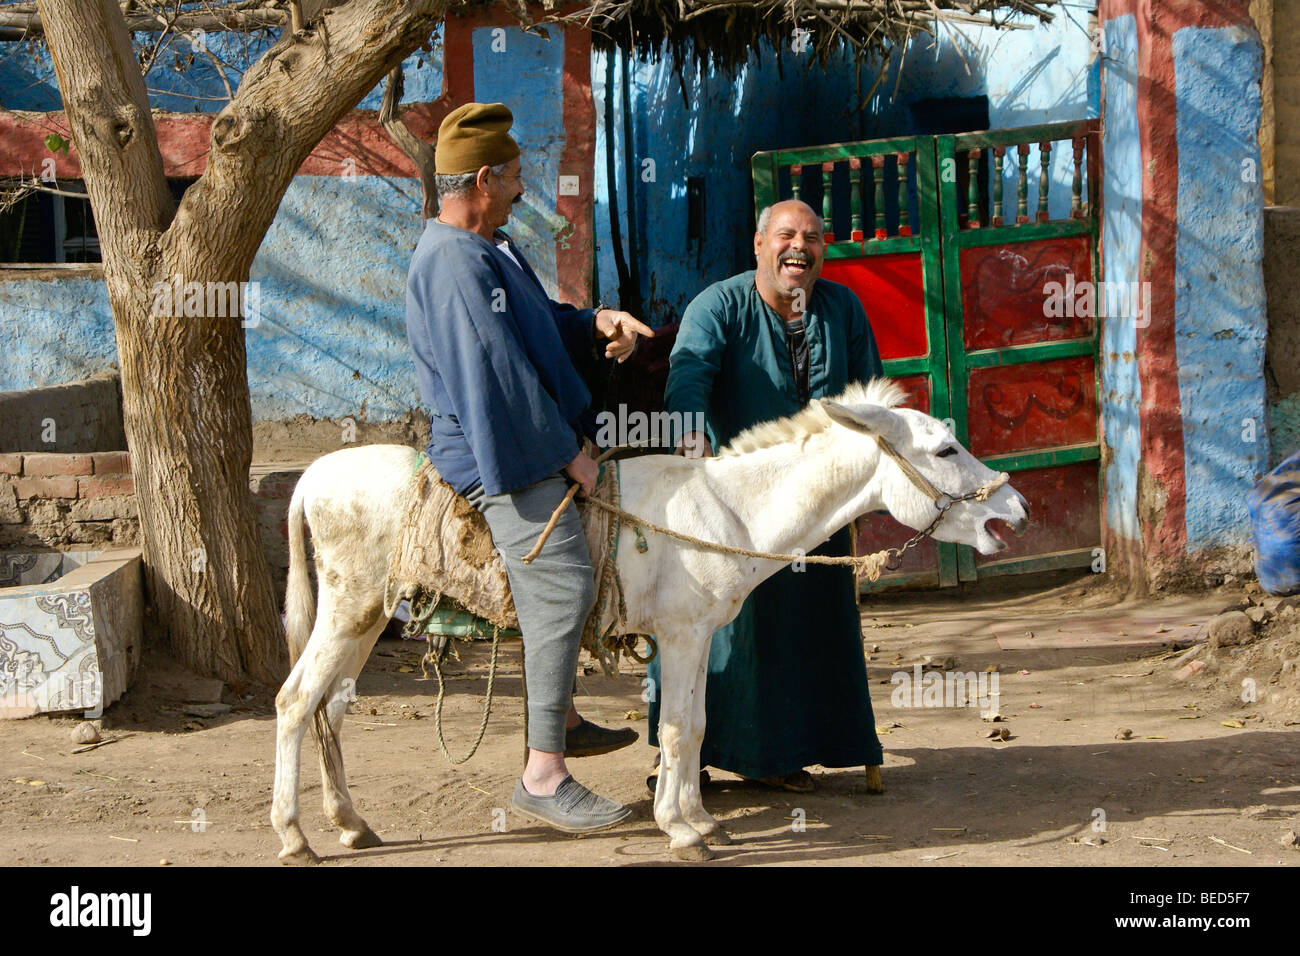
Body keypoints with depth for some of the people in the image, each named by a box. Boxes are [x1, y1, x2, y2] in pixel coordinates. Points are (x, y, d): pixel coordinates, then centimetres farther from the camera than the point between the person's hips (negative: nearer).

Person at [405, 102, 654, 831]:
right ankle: (544, 775, -16)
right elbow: (500, 375, -24)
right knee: (562, 585, -18)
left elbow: (541, 324, 25)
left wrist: (597, 322, 3)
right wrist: (572, 456, -19)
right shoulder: (456, 263, -20)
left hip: (532, 443, 11)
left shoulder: (491, 250, 14)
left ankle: (564, 721, 37)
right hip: (503, 457, -11)